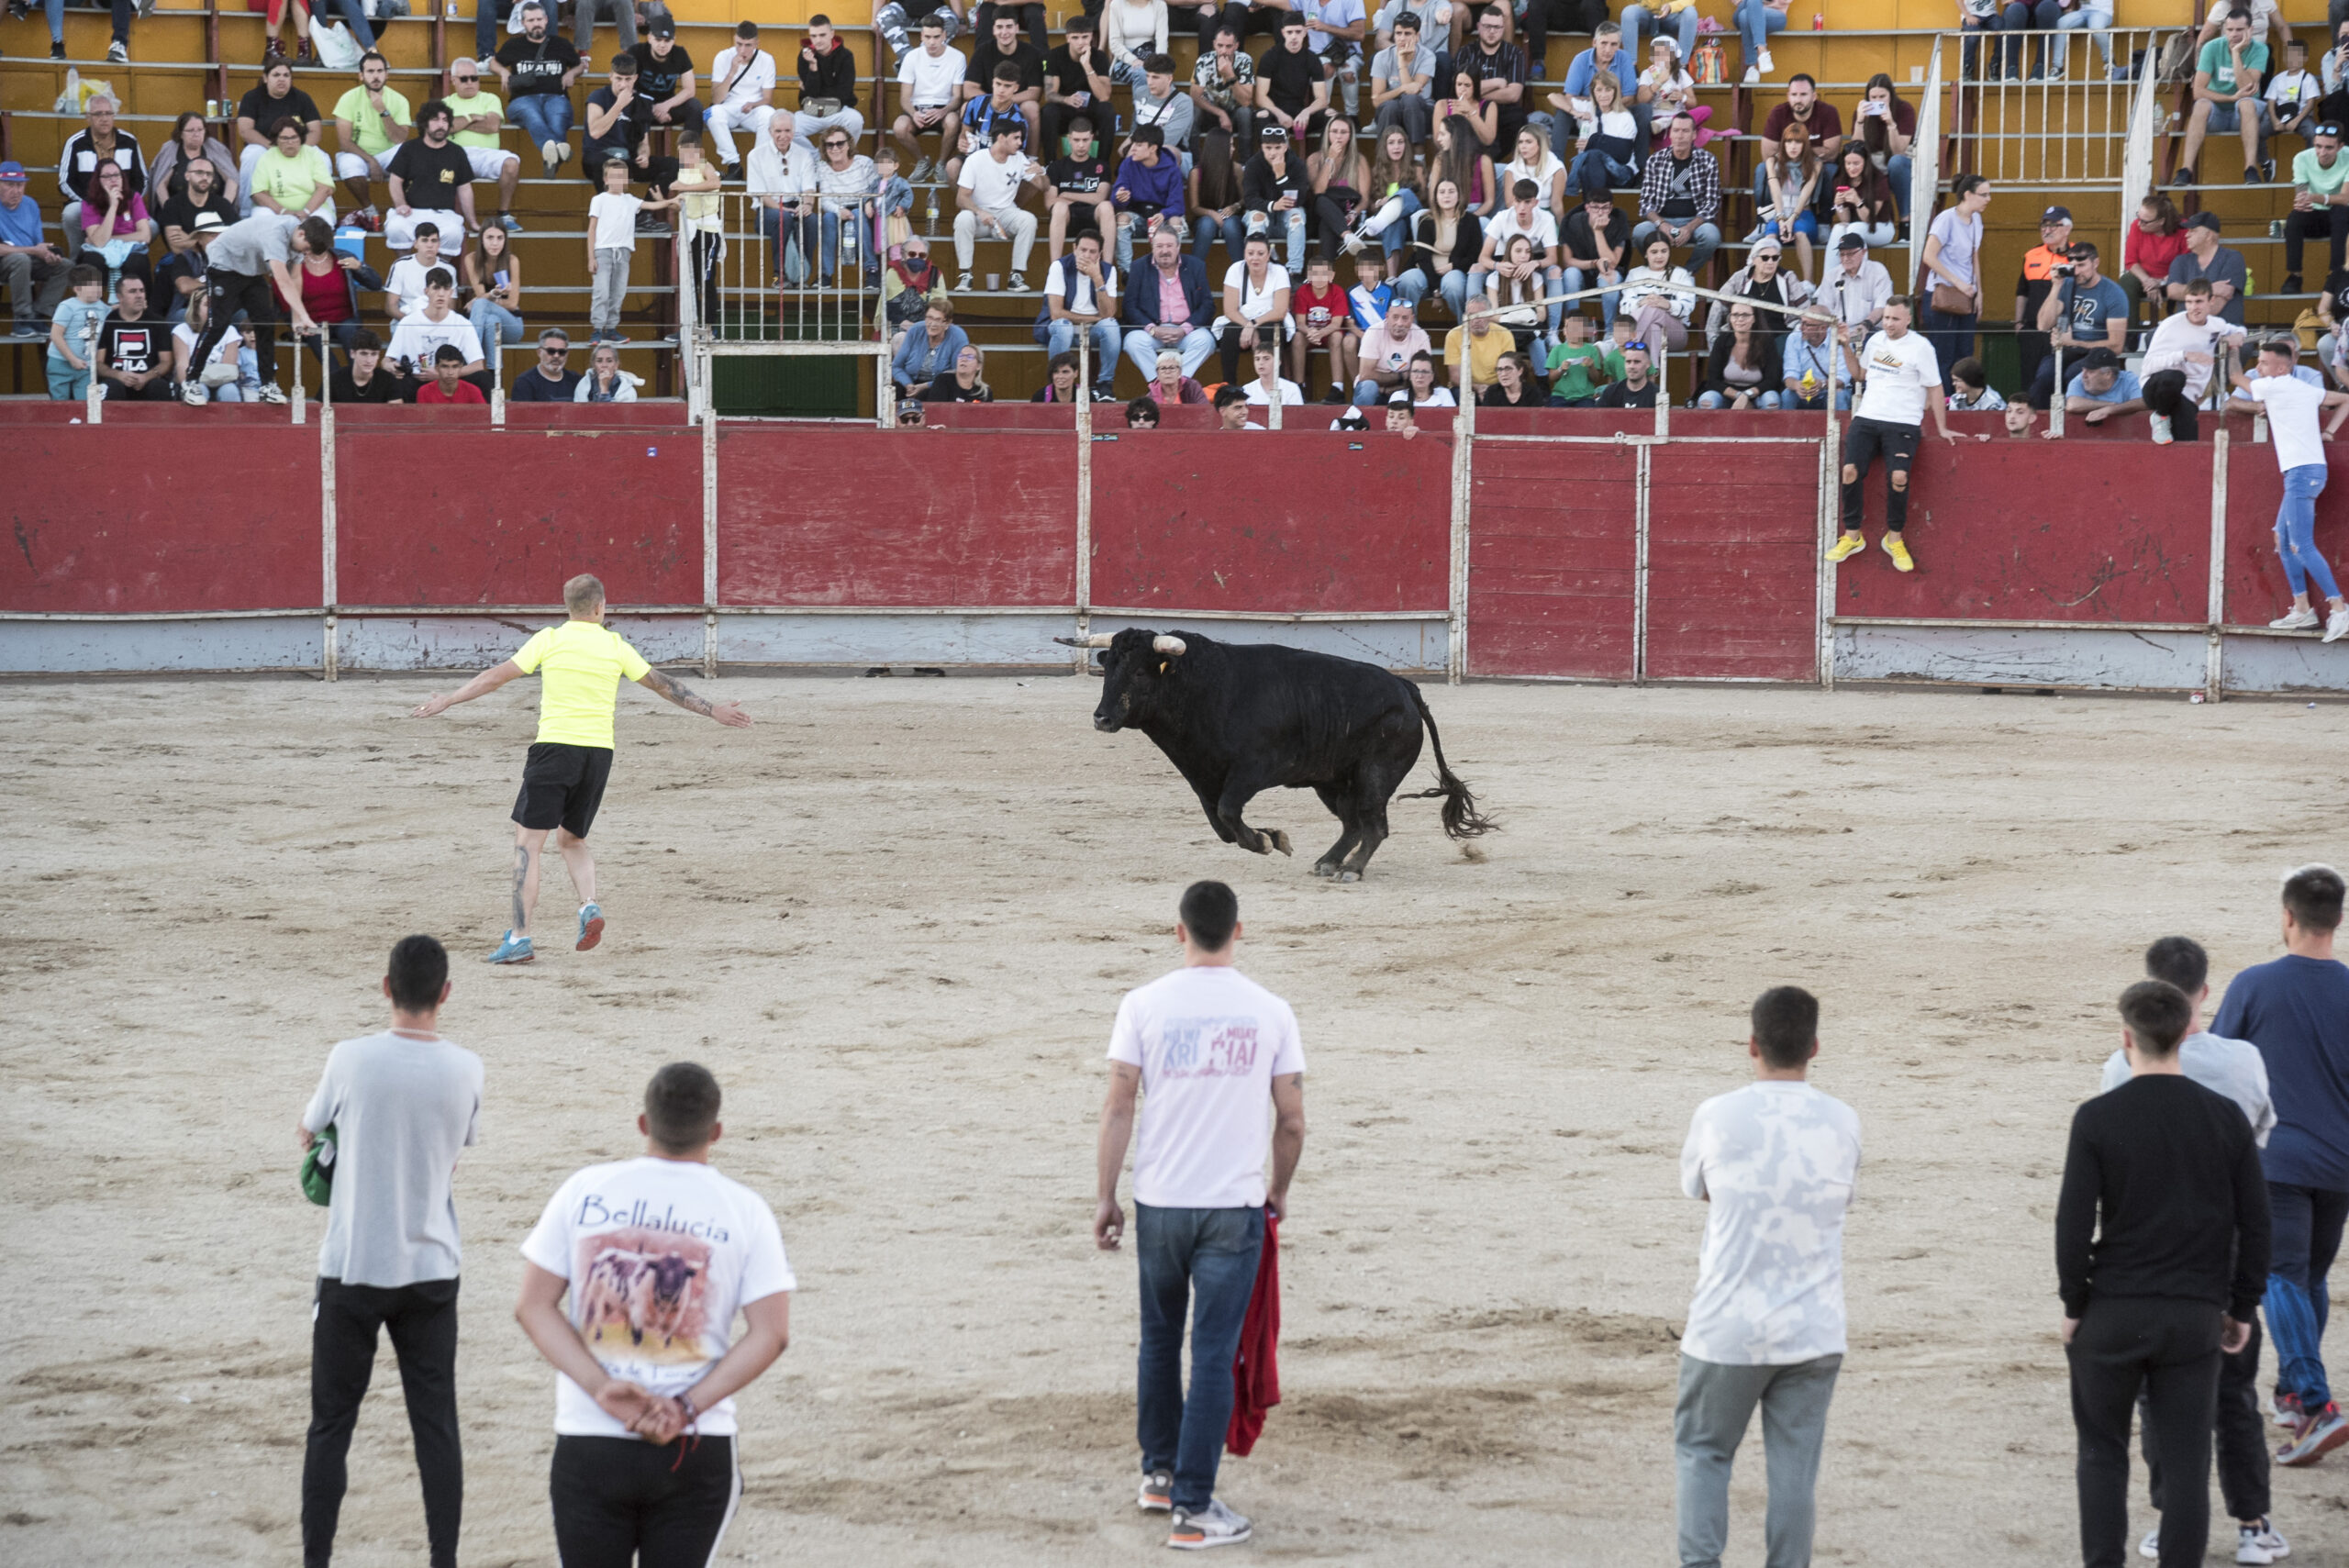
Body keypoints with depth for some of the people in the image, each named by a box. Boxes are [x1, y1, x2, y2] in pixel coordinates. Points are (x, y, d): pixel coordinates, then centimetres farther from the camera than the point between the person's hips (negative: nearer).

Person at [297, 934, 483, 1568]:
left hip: (352, 1271, -2)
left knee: (331, 1425, 7)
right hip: (432, 1270, 2)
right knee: (436, 1426, 7)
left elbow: (308, 1132, 5)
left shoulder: (352, 1060, -13)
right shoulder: (465, 1070, -5)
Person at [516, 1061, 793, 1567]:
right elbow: (771, 1332, -8)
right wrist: (686, 1409, -12)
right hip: (697, 1451, 0)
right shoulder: (744, 1209, -1)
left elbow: (534, 1306, -3)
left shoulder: (585, 1190, 1)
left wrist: (602, 1390, -10)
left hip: (588, 1445, 0)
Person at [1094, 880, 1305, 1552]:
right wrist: (1278, 1191, 19)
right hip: (1234, 1207, -1)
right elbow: (1291, 1120, 2)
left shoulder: (1145, 1006, -4)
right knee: (1213, 1356, 1)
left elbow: (1117, 1105, -5)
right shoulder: (1270, 1013, -2)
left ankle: (1159, 1473, 32)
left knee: (1159, 1340, 20)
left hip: (1158, 1202, 1)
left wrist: (1106, 1196, 3)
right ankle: (1193, 1508, -1)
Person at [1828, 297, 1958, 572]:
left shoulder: (1920, 346, -2)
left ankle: (1894, 539, -3)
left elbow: (1934, 389, 3)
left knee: (1898, 476, -23)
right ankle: (1852, 536, -2)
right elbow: (1860, 374, 27)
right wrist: (1846, 346, 16)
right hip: (1867, 418, 4)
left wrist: (1942, 428, 3)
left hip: (1903, 423, -4)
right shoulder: (1876, 340, 14)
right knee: (1850, 470, -15)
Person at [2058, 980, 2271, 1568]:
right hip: (2195, 1316, 2)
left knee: (2103, 1452, 12)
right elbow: (2255, 1222, 3)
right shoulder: (2225, 1118, 0)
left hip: (2112, 1313, -2)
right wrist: (2241, 1307, 12)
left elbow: (2074, 1222, -9)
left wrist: (2075, 1304, 2)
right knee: (2185, 1461, 5)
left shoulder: (2097, 1120, -9)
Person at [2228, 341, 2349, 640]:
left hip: (2302, 472, -10)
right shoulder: (2307, 390, 16)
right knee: (2284, 542, 13)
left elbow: (2236, 377, 7)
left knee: (2302, 546, -13)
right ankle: (2301, 610, 14)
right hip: (2302, 472, 10)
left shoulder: (2274, 387, -8)